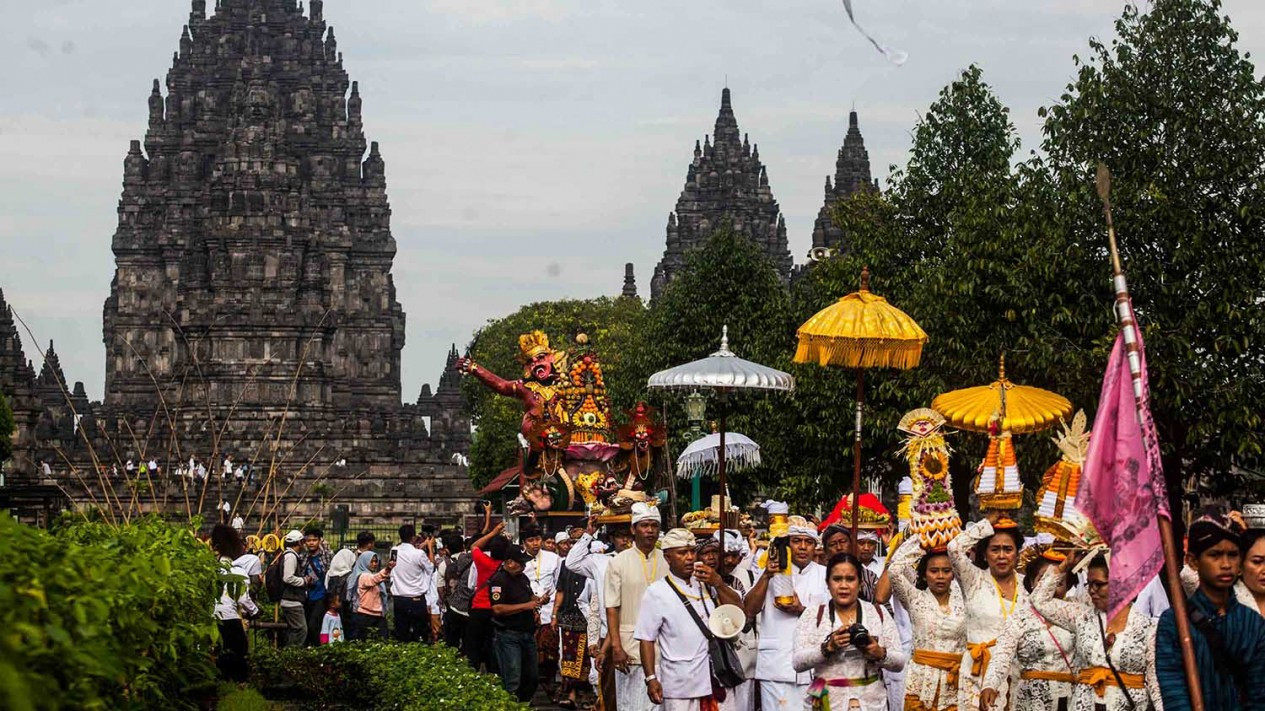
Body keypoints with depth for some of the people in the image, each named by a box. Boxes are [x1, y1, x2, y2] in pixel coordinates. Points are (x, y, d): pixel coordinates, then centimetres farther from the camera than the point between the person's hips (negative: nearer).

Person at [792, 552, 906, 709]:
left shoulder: (879, 614, 4)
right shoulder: (813, 613, -1)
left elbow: (899, 663, 1)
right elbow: (797, 662, -9)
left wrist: (880, 654, -19)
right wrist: (828, 647, -24)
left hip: (872, 702, 1)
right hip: (829, 702, -1)